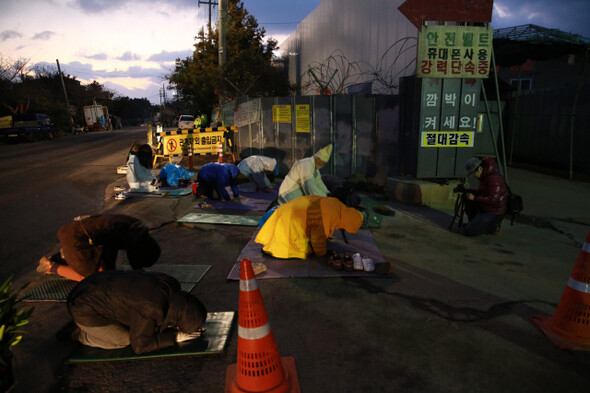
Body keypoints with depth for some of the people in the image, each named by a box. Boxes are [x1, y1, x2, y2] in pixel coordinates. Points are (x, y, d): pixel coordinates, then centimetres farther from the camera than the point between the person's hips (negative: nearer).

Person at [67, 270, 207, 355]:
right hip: (84, 308, -8)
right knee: (124, 340, -6)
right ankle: (82, 335, 11)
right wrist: (175, 336, -15)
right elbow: (140, 346, -19)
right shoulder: (149, 309, -33)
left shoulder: (168, 284, -9)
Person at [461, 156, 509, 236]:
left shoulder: (494, 178, -24)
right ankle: (474, 222, 13)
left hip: (493, 214, -10)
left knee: (467, 231, -14)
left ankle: (494, 226, 3)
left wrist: (475, 198, -21)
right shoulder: (484, 175, 7)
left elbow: (493, 200, -29)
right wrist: (466, 190, 4)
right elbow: (481, 193, 18)